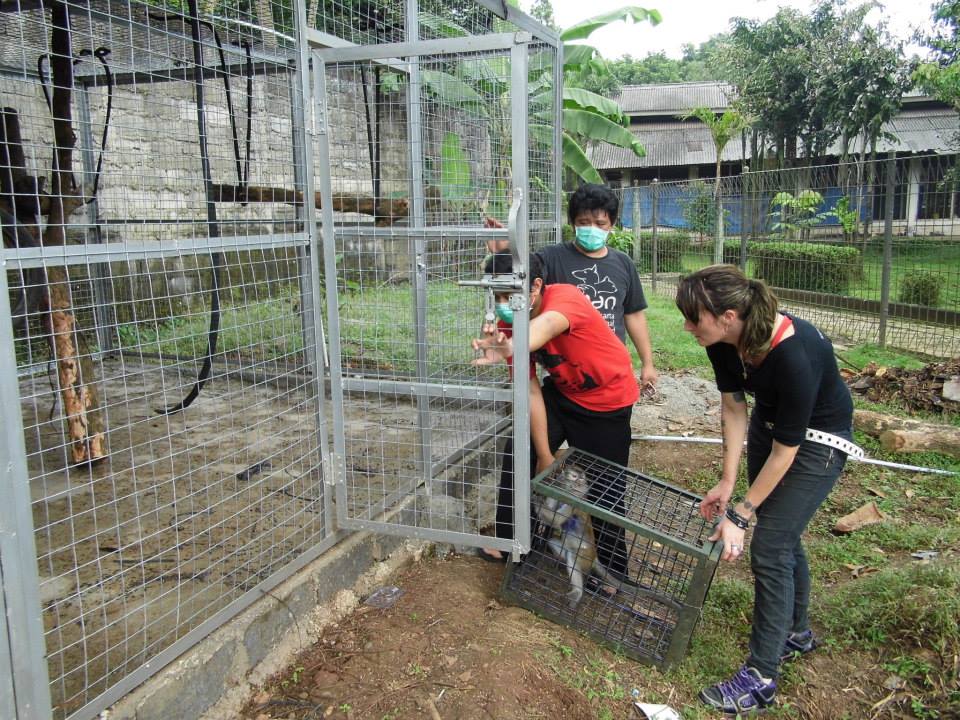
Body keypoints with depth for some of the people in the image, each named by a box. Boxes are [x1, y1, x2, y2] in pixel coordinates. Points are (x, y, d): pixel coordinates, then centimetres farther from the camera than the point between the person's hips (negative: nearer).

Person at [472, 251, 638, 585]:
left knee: (605, 488, 0)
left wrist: (510, 349, -82)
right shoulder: (508, 326, -16)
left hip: (608, 401, -5)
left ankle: (613, 573, 22)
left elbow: (547, 326, -60)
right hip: (562, 393, 5)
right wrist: (545, 456, -16)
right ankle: (509, 540, 23)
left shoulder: (565, 297, -34)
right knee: (519, 454, 1)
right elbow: (530, 392, -15)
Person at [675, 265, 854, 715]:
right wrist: (727, 481, -9)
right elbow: (733, 407, -7)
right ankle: (797, 632, 41)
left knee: (770, 547, -9)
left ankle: (761, 677, 3)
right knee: (781, 533, 18)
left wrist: (739, 515, -23)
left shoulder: (795, 354, -38)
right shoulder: (724, 340, -20)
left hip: (818, 438, -7)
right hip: (769, 421, 7)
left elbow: (785, 451, -29)